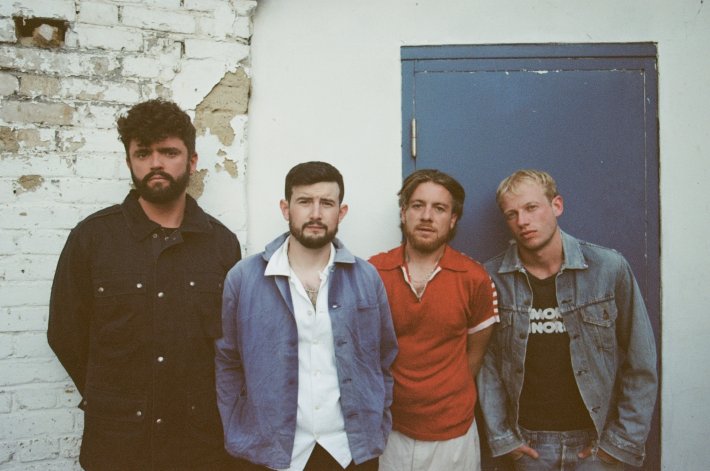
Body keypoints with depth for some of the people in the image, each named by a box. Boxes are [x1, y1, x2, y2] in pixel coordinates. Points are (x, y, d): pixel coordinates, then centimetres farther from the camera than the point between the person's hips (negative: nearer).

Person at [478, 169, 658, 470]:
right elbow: (487, 362, -3)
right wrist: (501, 436, -4)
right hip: (528, 444, 1)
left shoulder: (609, 268, -9)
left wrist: (624, 440, -5)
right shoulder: (492, 279, -7)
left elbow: (640, 363, -5)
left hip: (596, 441, 0)